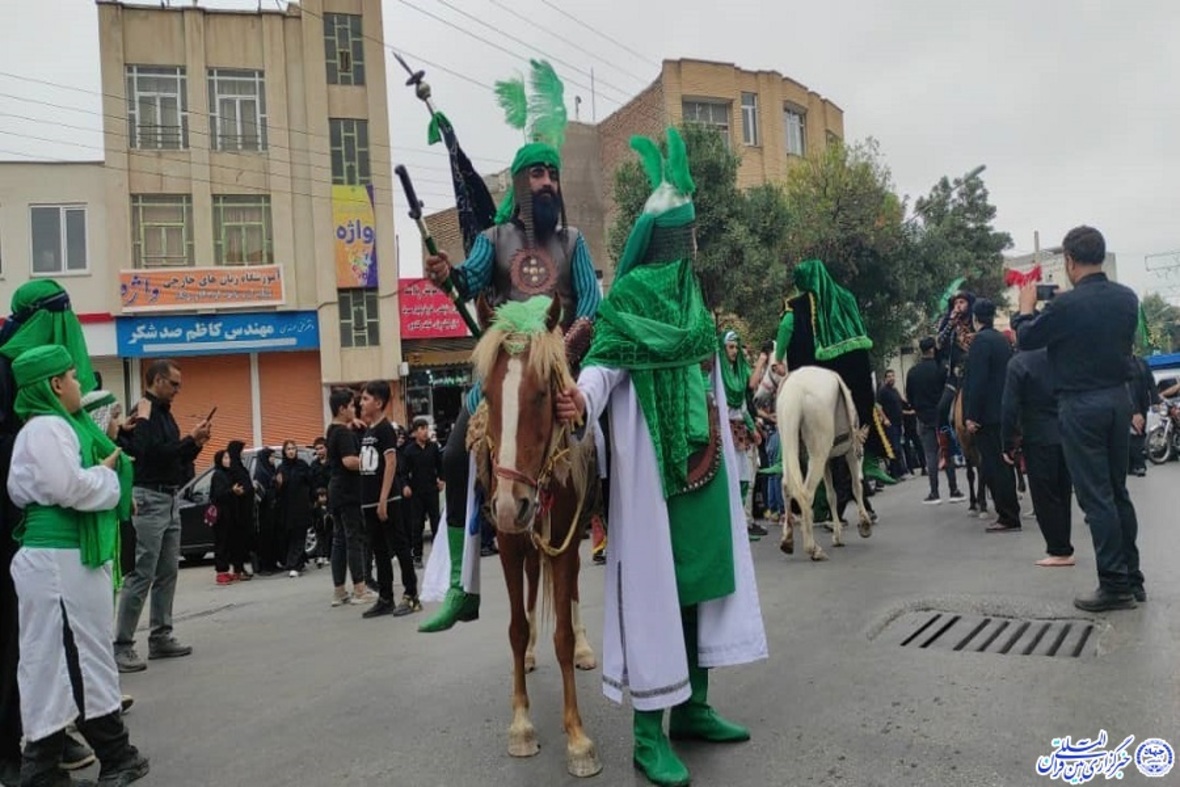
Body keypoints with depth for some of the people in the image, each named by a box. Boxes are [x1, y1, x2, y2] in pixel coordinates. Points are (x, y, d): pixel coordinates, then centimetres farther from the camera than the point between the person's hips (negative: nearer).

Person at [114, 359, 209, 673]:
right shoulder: (143, 412, -10)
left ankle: (161, 637, 17)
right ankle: (121, 645, -4)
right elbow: (152, 454, -22)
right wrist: (189, 439, -15)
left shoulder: (165, 413, 17)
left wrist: (196, 442, 4)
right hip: (150, 498, -9)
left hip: (171, 499, 9)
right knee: (142, 574, -9)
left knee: (167, 572, 10)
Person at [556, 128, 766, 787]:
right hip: (654, 462, -8)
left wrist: (725, 430, 26)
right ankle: (649, 733, 6)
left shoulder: (691, 291, 14)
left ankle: (693, 707, 26)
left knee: (702, 574, 13)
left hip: (703, 459, 9)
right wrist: (583, 399, -41)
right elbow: (606, 361, -20)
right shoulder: (628, 293, -10)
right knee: (655, 584, -4)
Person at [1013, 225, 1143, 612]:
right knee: (1118, 490, 16)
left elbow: (1027, 339, -5)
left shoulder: (1066, 305, -18)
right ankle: (1132, 578, 23)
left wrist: (1026, 305, 13)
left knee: (1095, 496, -1)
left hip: (1080, 407, -7)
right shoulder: (1127, 298, 2)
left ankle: (1115, 585, 3)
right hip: (1119, 400, 7)